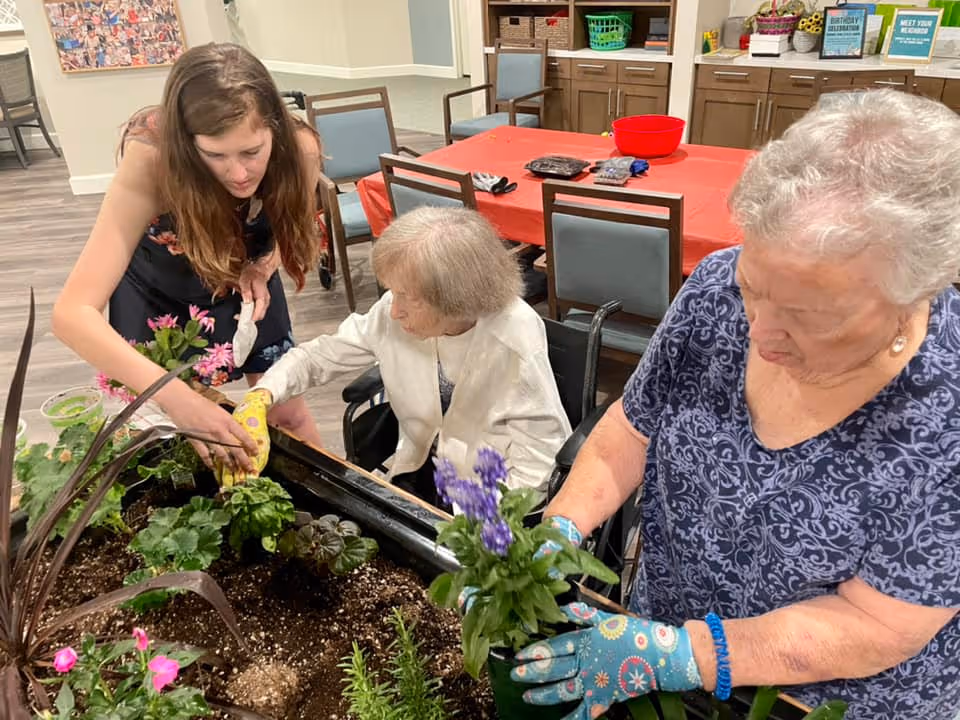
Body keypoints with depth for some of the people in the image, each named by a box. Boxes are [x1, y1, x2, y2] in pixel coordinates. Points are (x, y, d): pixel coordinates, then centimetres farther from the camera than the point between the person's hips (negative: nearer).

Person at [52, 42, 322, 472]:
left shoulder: (298, 150, -29)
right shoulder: (153, 162, -37)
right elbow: (72, 313, -42)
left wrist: (259, 270, -26)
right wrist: (181, 400, -55)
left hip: (243, 280, 2)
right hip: (159, 290, -1)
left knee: (287, 414, 9)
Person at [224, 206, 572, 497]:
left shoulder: (516, 339, -26)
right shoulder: (391, 314, -14)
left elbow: (539, 447, -18)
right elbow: (318, 356, -1)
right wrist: (260, 398, -18)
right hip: (419, 470, 5)